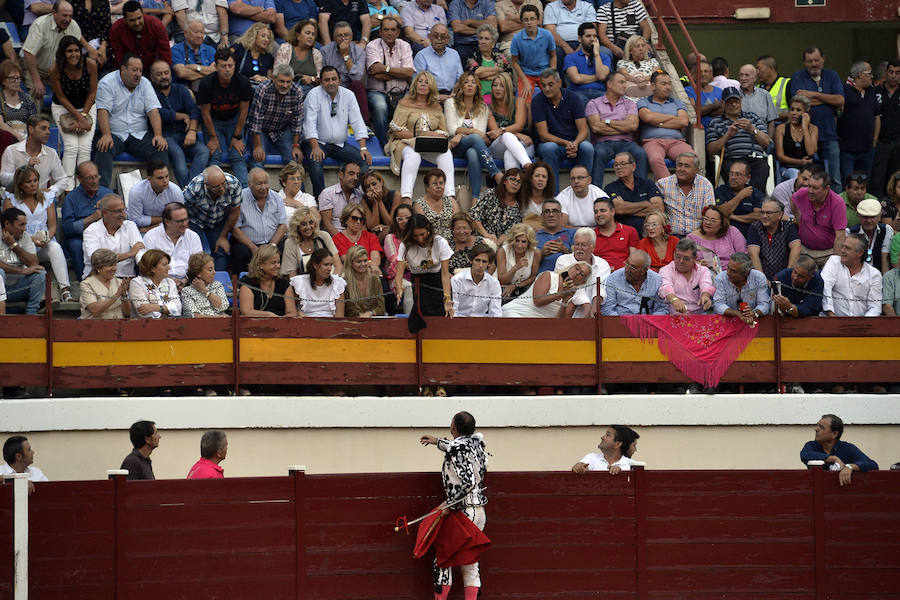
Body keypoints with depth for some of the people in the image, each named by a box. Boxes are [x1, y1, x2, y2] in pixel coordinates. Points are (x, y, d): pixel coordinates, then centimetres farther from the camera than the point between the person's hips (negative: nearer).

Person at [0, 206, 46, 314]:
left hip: (17, 288, 4)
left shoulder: (25, 238, 8)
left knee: (40, 273, -18)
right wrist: (22, 271, -24)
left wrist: (14, 245, -9)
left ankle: (31, 314, -17)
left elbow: (34, 264, -5)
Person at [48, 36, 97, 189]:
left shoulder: (90, 65, -19)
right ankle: (68, 187, -19)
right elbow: (61, 97, -11)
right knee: (71, 146, -19)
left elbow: (92, 93, -7)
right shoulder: (55, 70, -21)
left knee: (85, 147, -16)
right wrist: (78, 117, -15)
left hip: (87, 107, 1)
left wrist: (83, 116, -11)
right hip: (63, 108, -1)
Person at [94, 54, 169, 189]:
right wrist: (106, 136, -30)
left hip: (139, 136, 3)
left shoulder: (144, 84, 9)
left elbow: (153, 111, 2)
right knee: (103, 150, -34)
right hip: (114, 134, -3)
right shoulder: (107, 83, -4)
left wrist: (158, 135, -15)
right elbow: (103, 111, -14)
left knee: (161, 149, -22)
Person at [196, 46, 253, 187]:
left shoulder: (243, 83, -20)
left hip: (234, 120, 1)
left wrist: (237, 137, -6)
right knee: (215, 156, -19)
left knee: (238, 156, -15)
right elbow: (206, 112, -12)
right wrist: (213, 137, -9)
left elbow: (243, 111, -8)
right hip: (213, 121, -1)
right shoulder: (206, 84, -23)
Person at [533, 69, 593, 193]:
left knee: (587, 147, -31)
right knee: (549, 148, -36)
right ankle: (553, 195, -33)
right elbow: (543, 135, -11)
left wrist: (575, 144, -29)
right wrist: (565, 143, -27)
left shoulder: (573, 99, -3)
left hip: (574, 142, 1)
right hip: (551, 142, -1)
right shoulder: (538, 101, -6)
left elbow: (583, 130, -6)